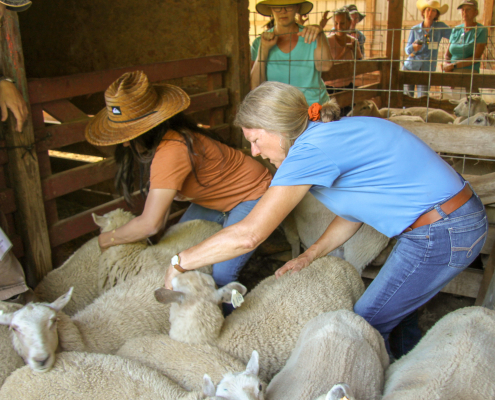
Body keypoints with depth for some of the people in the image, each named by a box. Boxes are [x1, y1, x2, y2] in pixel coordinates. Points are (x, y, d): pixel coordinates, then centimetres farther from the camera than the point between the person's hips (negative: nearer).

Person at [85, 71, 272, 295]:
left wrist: (107, 239, -20)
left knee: (220, 275, -18)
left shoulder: (171, 152, -36)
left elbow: (150, 224, -36)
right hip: (214, 199, 9)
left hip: (252, 195, -9)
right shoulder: (157, 139, -8)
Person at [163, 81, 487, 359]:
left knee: (367, 325, 7)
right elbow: (353, 212, 18)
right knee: (398, 303, 26)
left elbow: (248, 235, -23)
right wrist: (309, 256, 14)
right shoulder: (335, 134, 9)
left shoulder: (311, 148, -20)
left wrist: (180, 263, -11)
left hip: (439, 237, -9)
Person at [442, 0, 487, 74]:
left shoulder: (481, 30, 0)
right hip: (450, 73, 4)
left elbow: (476, 58, -8)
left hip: (468, 73, -4)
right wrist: (446, 64, -8)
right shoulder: (456, 30, 16)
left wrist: (453, 66, -13)